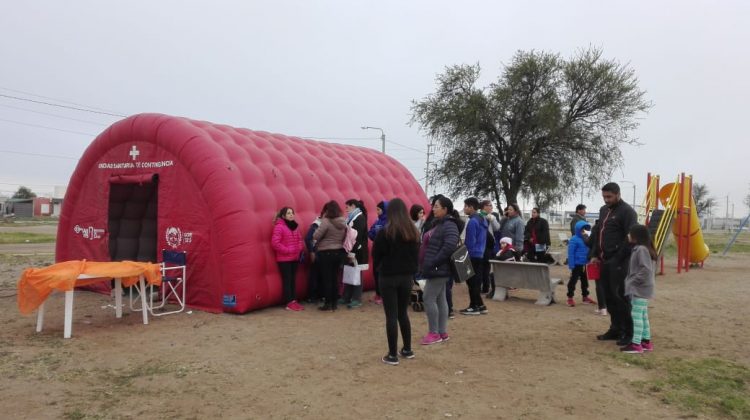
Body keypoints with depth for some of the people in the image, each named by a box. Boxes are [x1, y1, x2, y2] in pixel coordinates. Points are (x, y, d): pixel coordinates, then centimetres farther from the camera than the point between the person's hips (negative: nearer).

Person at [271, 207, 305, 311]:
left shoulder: (295, 226, 12)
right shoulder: (279, 226, -11)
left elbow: (299, 239, 20)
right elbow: (275, 243, -17)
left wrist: (300, 250, 3)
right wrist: (287, 250, -15)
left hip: (294, 258, 7)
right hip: (284, 259, -7)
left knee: (293, 279, 10)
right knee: (287, 280, -3)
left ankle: (294, 301, 15)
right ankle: (289, 303, 0)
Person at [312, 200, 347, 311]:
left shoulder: (326, 221, -16)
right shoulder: (343, 222, 4)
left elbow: (316, 236, -17)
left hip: (326, 253, -6)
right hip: (339, 252, 6)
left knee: (326, 278, 3)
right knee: (335, 278, 13)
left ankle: (328, 304, 7)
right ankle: (334, 303, 18)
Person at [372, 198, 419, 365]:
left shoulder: (385, 232, -14)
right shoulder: (414, 232, 4)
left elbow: (376, 254, -4)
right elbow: (417, 254, 11)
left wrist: (378, 266, 14)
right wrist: (411, 271, 15)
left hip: (389, 277, -5)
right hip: (407, 277, 5)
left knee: (391, 316, 0)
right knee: (403, 313, 17)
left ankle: (392, 355, 4)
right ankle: (407, 350, 24)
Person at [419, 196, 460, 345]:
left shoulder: (449, 225, -15)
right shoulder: (438, 224, 16)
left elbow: (450, 246, -28)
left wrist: (435, 262, -23)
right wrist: (426, 263, 11)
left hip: (439, 269, -10)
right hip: (436, 269, 10)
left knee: (429, 298, -7)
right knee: (440, 299, 12)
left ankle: (434, 333, 3)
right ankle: (442, 332, 19)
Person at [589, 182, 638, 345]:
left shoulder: (627, 211, -9)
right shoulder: (604, 210, 16)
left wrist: (618, 260, -17)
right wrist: (594, 255, 12)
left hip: (618, 262, -8)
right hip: (604, 261, 8)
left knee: (620, 296, -5)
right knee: (608, 296, 11)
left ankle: (628, 332, 5)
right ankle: (615, 328, 22)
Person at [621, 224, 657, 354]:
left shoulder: (641, 249, -19)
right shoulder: (639, 249, 13)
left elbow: (646, 270, -27)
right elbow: (649, 268, 20)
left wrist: (633, 281, -19)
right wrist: (631, 281, 14)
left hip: (639, 289, -11)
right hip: (640, 289, 11)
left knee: (636, 315, -8)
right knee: (643, 315, 16)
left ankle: (636, 344, -5)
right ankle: (646, 341, 24)